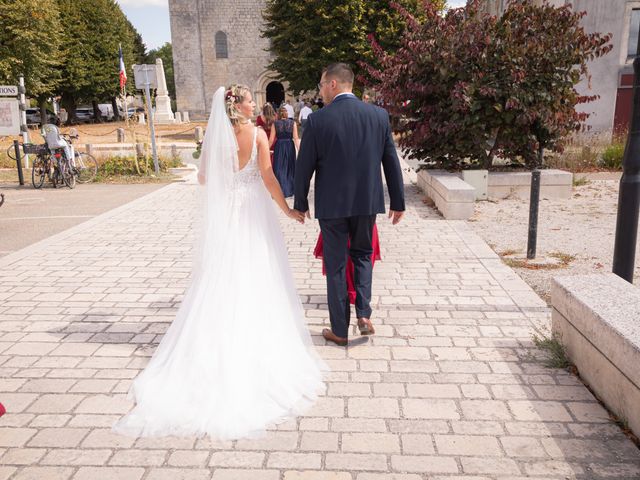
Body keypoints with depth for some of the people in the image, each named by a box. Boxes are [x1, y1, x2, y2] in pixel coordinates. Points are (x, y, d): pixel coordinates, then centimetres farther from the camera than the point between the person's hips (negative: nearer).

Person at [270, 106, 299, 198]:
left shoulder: (275, 124, -5)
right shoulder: (292, 123, -3)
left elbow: (271, 139, -5)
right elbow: (296, 138, -8)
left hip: (279, 147, -1)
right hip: (290, 146, 1)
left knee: (279, 169, 7)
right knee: (289, 167, 16)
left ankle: (281, 191, 5)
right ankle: (290, 189, 25)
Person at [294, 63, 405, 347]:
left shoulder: (317, 120, -10)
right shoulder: (379, 115, -1)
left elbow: (304, 167, -5)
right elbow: (391, 162, 3)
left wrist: (300, 203, 9)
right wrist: (398, 202, 12)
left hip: (331, 205, -2)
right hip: (368, 202, 3)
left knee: (335, 265, 10)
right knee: (362, 255, 23)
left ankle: (340, 330, 19)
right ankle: (364, 315, 10)